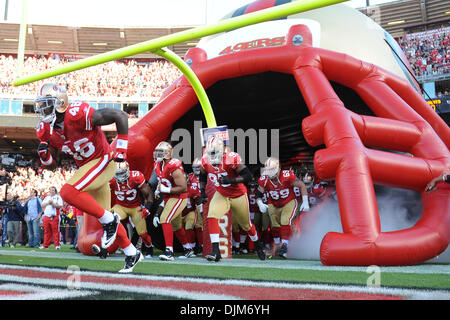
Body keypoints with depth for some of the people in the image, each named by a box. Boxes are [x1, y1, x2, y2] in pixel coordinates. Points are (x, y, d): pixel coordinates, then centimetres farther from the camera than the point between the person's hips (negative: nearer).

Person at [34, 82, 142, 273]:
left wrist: (121, 148, -21)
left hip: (103, 161, -8)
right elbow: (52, 164, 7)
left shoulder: (78, 115, -26)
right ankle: (132, 254, 29)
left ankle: (109, 220, -11)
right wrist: (43, 153, -16)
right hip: (86, 167, 8)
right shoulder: (47, 130, -3)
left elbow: (120, 116, -24)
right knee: (104, 218, 13)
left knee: (68, 192, -27)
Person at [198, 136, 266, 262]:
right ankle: (215, 251, -22)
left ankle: (258, 246, 43)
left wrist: (230, 180, -39)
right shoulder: (205, 161, -12)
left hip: (238, 196, -3)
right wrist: (202, 190, 1)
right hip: (221, 195, 3)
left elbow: (248, 176, -29)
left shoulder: (231, 159, -28)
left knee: (246, 225, 14)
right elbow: (203, 176, 12)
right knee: (212, 217, -23)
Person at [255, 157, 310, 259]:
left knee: (285, 222, -23)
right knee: (275, 226, 9)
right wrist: (260, 204, -28)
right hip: (274, 206, 4)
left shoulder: (287, 176, -28)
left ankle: (284, 246, -23)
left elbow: (302, 185, -16)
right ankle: (276, 246, 28)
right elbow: (258, 194, -7)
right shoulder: (263, 180, -18)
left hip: (289, 203, -4)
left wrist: (305, 202, -15)